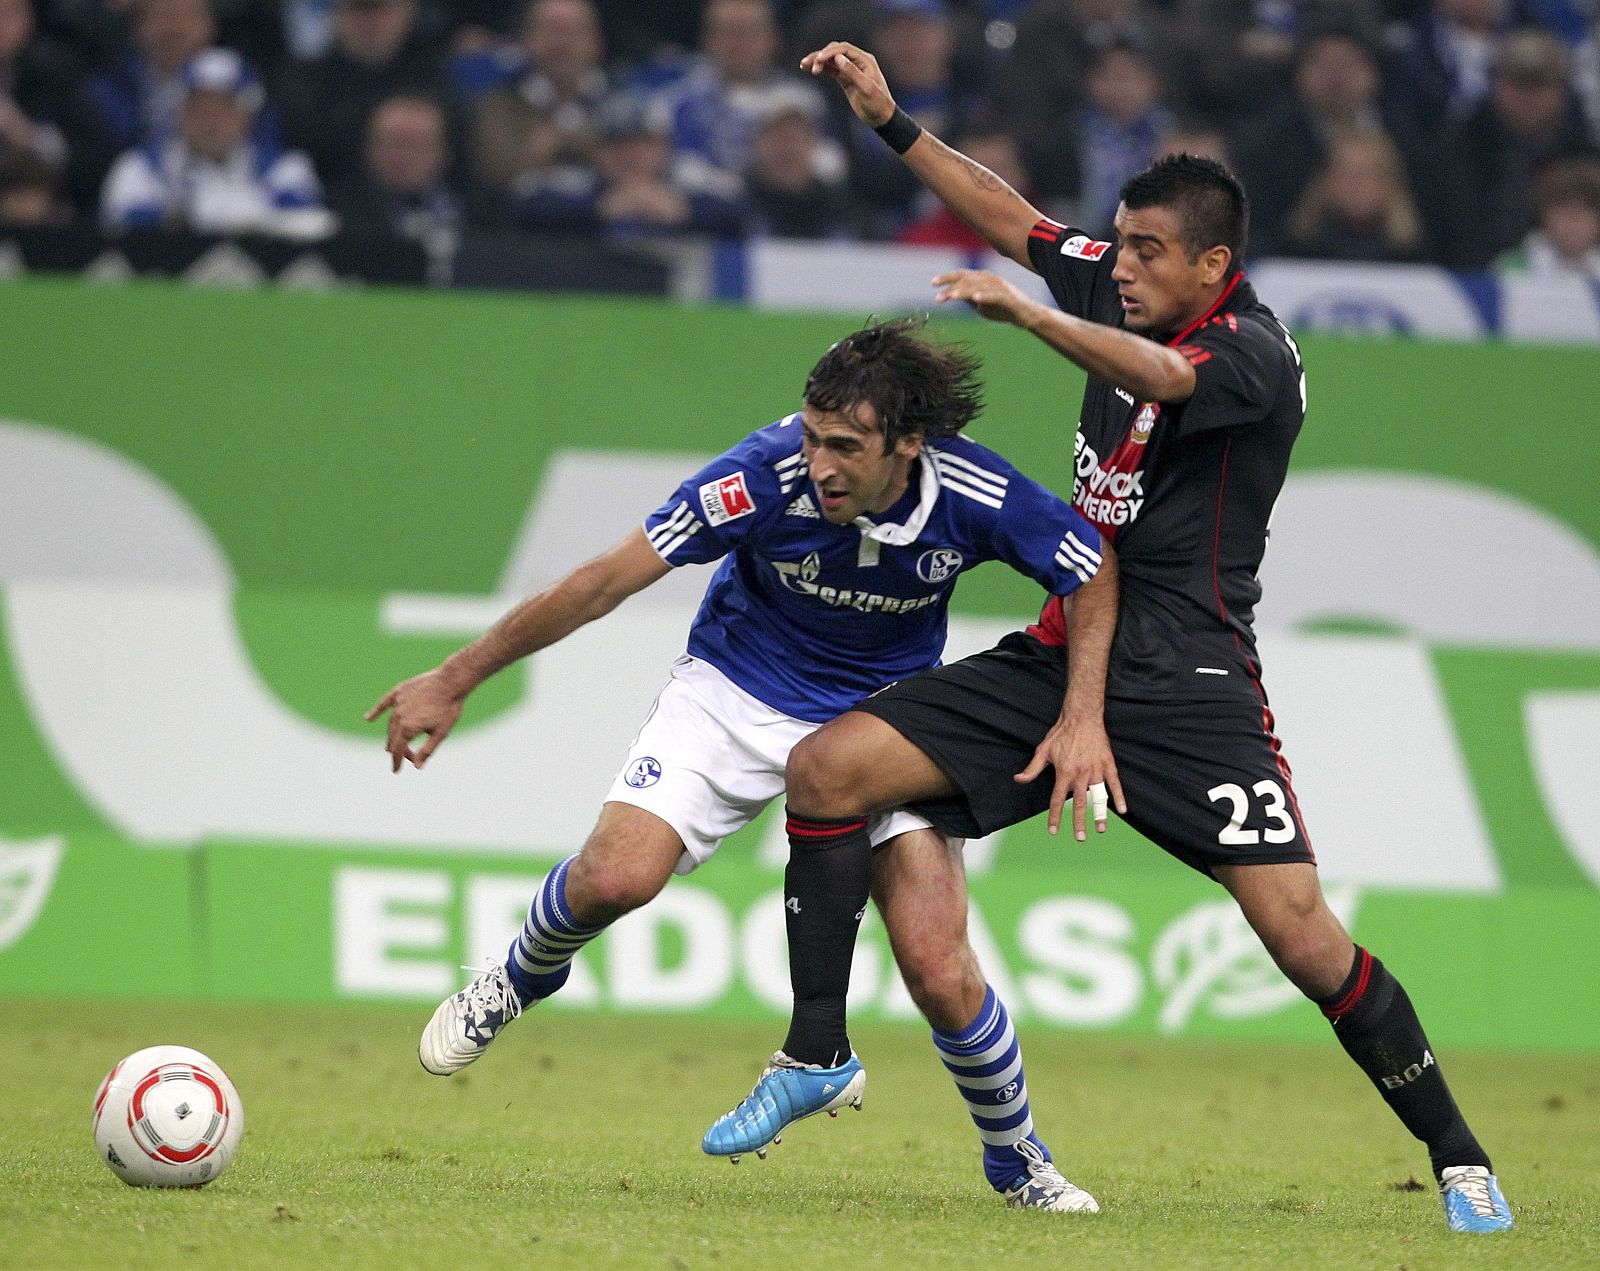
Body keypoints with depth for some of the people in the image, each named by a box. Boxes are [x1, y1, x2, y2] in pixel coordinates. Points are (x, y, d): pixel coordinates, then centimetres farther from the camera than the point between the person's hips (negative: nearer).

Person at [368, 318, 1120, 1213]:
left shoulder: (974, 495, -27)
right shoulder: (769, 474, -30)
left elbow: (1096, 574, -7)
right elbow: (607, 581, -22)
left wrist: (1083, 720, -19)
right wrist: (456, 680, -18)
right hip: (740, 694, 0)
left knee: (939, 970, -14)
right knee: (614, 879, -22)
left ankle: (1018, 1160, 14)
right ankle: (516, 985, 14)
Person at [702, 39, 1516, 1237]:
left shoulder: (1255, 354, -14)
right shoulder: (1120, 294, 8)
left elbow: (1162, 375, -35)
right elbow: (1018, 222, 21)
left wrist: (1026, 313, -48)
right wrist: (892, 121, 16)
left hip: (1187, 682, -7)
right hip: (1062, 653, 7)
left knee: (1299, 930, -18)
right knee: (826, 770, -6)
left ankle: (1459, 1157, -2)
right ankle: (818, 1051, 4)